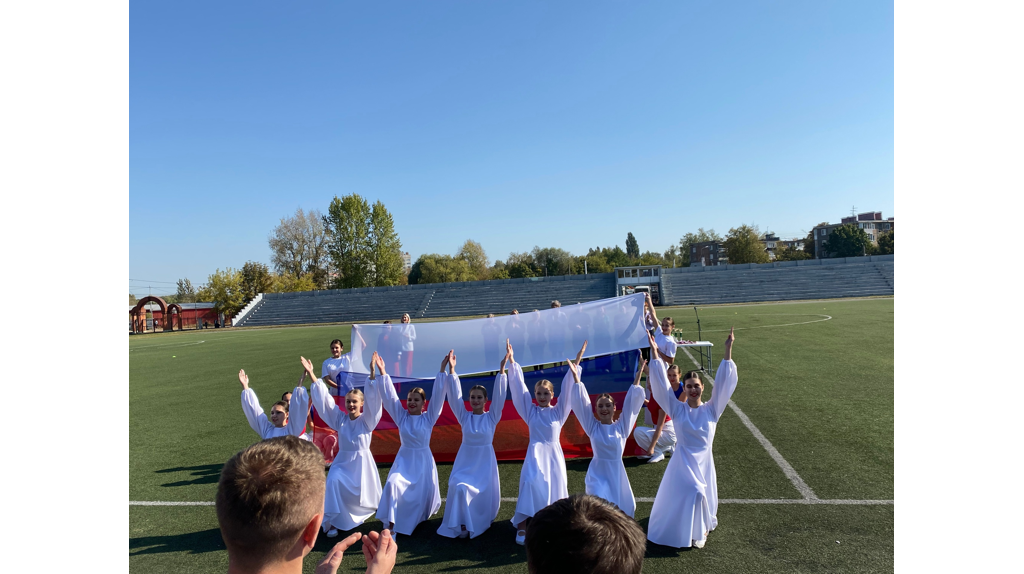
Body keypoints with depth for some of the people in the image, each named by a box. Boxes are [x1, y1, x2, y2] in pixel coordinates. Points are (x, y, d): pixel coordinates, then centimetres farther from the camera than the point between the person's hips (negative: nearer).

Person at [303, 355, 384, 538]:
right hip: (343, 461, 2)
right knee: (334, 482, -23)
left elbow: (372, 399, -22)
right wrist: (311, 374, -11)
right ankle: (333, 522, -12)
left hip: (362, 462, -2)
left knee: (364, 495, -2)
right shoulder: (340, 419, 0)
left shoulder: (367, 420, -8)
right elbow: (324, 399, -4)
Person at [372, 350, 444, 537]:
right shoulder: (402, 416, -1)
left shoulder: (429, 417, -5)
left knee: (424, 492, 7)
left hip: (423, 459, -1)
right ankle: (392, 525, -19)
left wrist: (442, 370, -23)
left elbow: (437, 395, -14)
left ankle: (422, 514, 42)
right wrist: (382, 371, -15)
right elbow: (390, 395, -7)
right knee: (393, 484, -24)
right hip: (404, 459, 1)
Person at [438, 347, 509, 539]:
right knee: (460, 488, -17)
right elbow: (455, 396, -9)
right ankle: (463, 523, -4)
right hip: (465, 460, 1)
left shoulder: (492, 417, -4)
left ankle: (483, 519, 24)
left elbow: (499, 395, -15)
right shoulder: (464, 416, -1)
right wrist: (451, 370, -19)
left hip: (485, 460, -1)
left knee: (484, 492, -2)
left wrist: (502, 369, -25)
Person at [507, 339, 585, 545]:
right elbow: (519, 387, 1)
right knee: (532, 483, -22)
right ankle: (523, 525, -20)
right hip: (536, 451, -1)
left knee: (554, 487, -1)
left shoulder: (558, 411, 6)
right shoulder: (531, 410, 6)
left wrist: (576, 363, -11)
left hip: (553, 452, 1)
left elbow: (567, 389, -2)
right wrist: (512, 362, -5)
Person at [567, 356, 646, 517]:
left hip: (616, 471, 2)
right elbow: (581, 402, -10)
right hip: (598, 472, -2)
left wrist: (637, 378, -15)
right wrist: (576, 377, -16)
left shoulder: (621, 426, -3)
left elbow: (631, 403, -8)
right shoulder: (593, 427, -4)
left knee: (622, 507, 14)